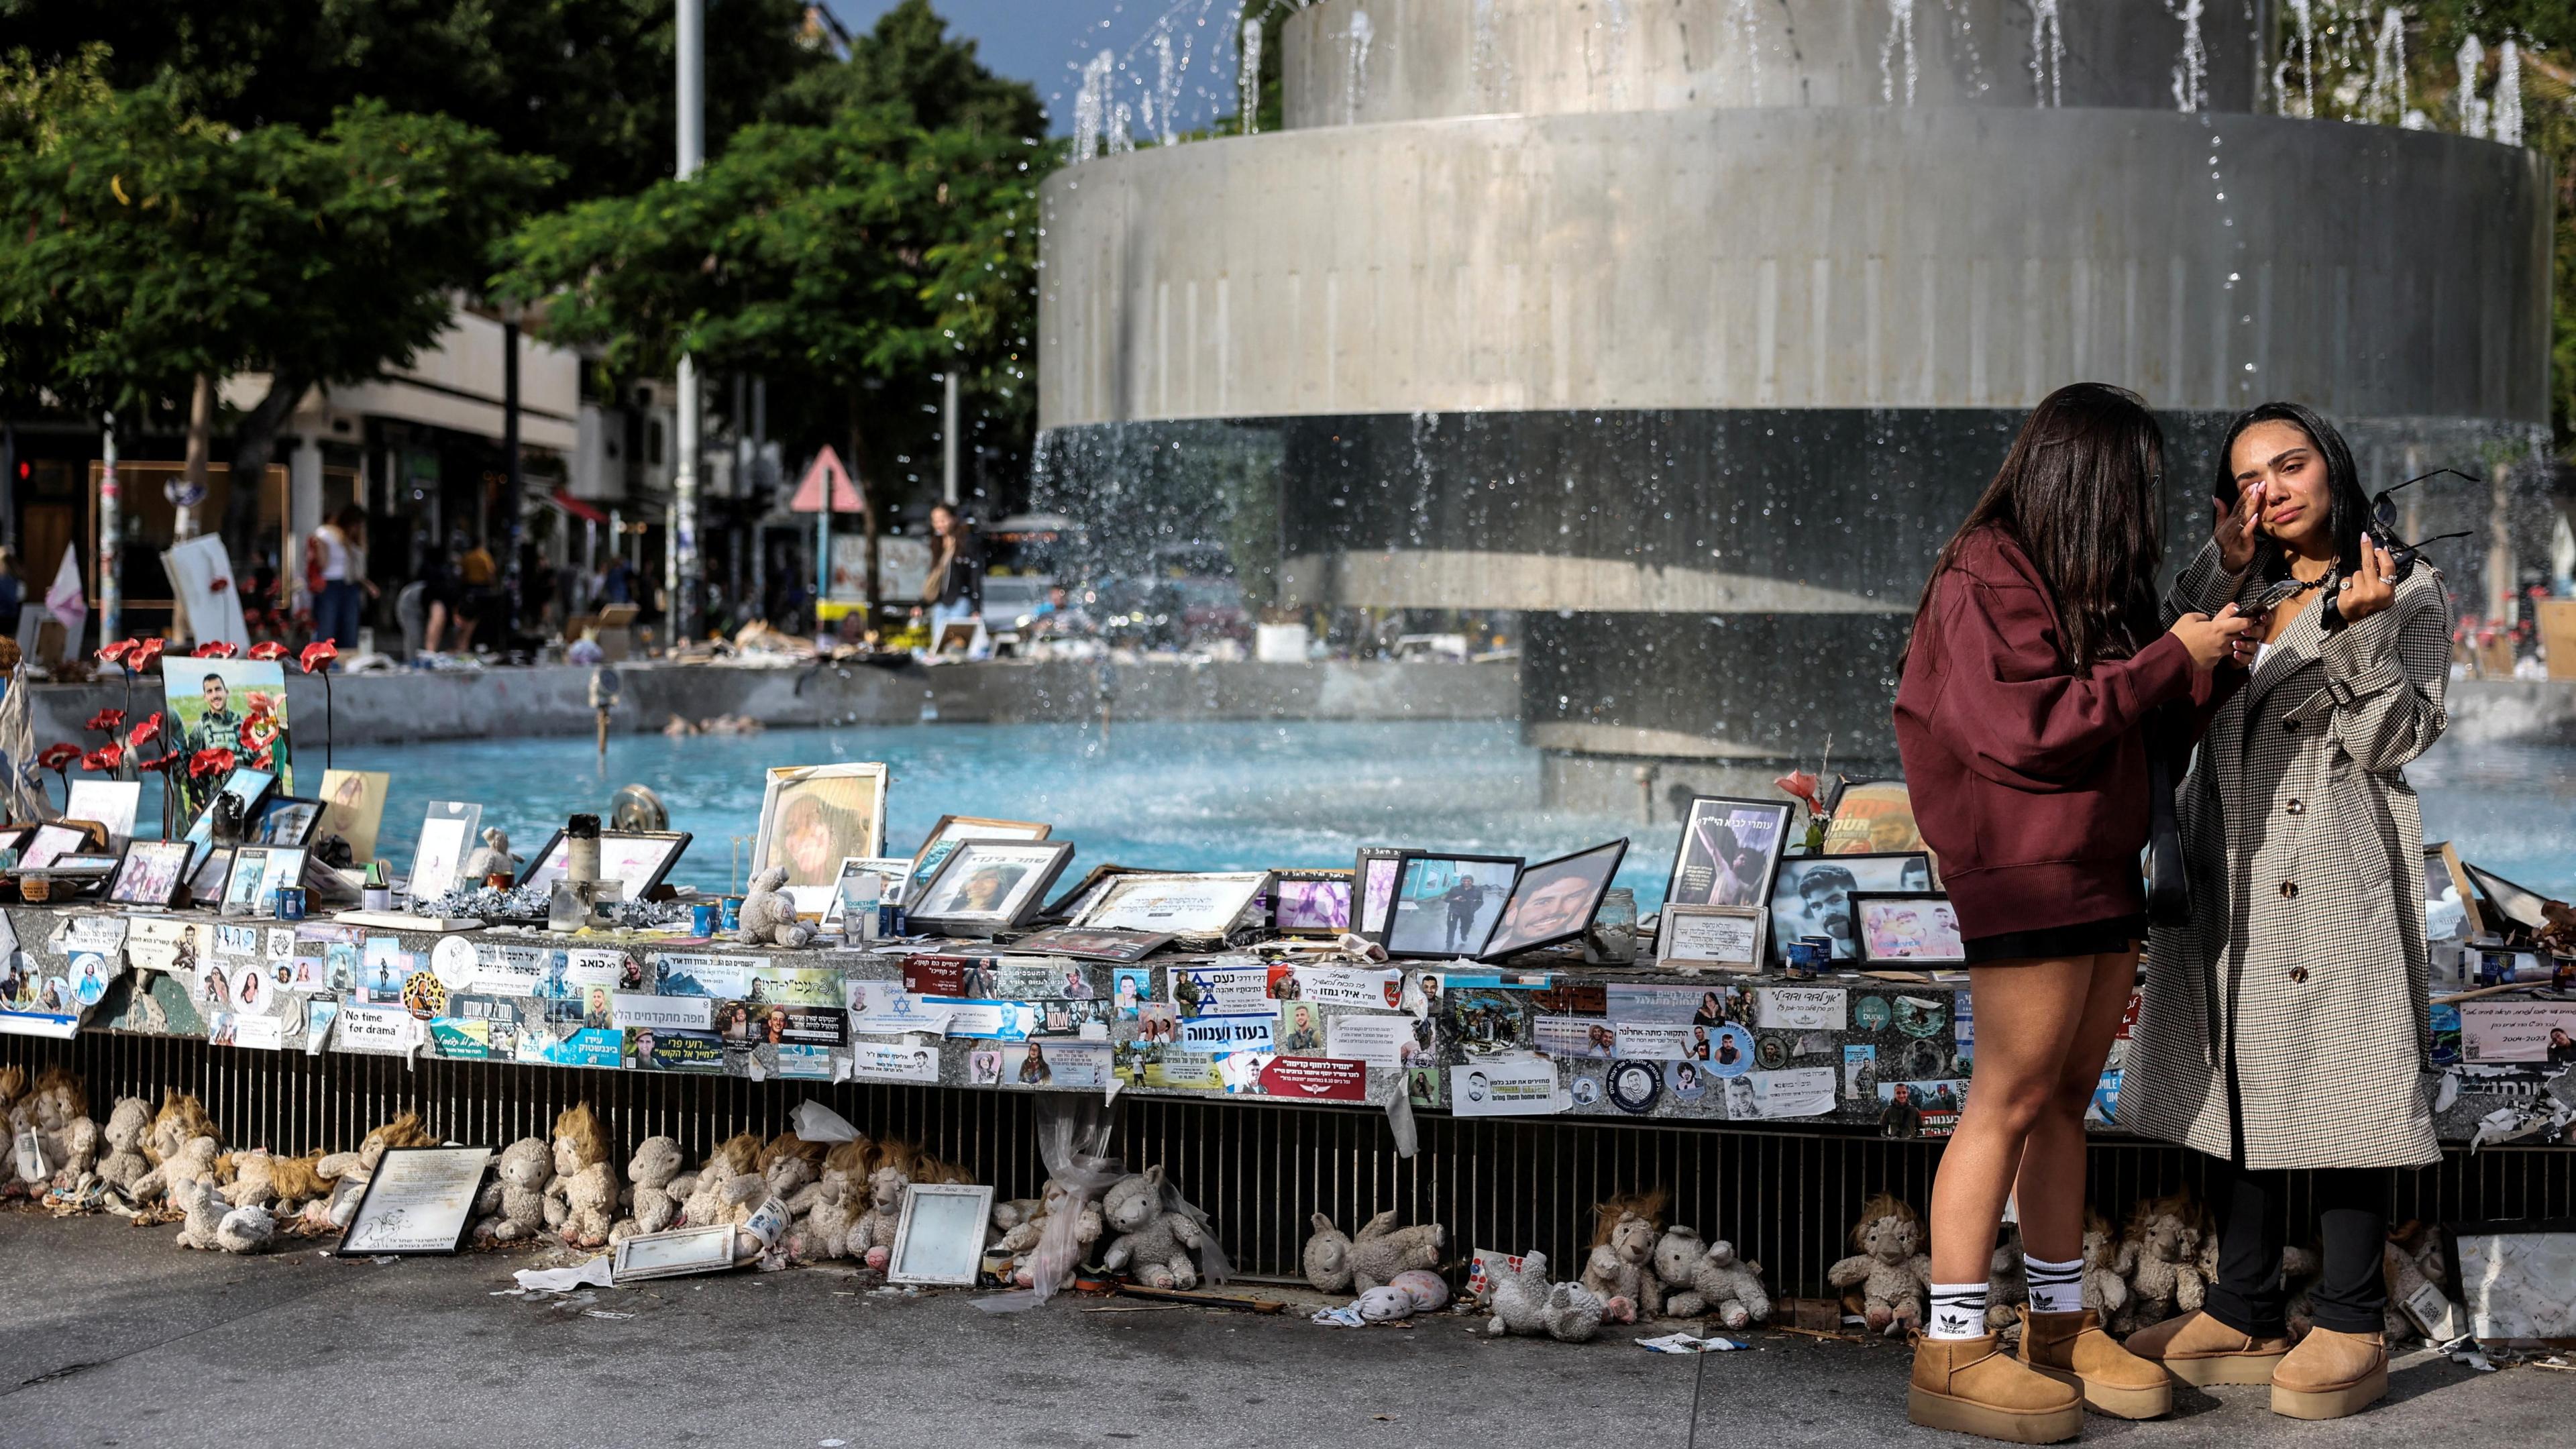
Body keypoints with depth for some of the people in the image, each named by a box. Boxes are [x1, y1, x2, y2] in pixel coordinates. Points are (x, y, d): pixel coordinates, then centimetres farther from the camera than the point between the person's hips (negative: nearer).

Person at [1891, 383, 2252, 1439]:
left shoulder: (2082, 582, 18)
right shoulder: (1987, 578, -12)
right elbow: (2031, 730, -20)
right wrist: (2173, 661, -15)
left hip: (2102, 870, 9)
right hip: (2027, 871, -9)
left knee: (2068, 1099, 11)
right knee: (2013, 1099, -8)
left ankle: (2060, 1327, 18)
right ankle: (1951, 1355, -4)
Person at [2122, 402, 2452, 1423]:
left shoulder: (2406, 596, 4)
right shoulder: (2240, 595, 18)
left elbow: (2396, 740, -6)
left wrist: (2358, 631, -17)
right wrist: (2222, 571, -2)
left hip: (2339, 873, -5)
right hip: (2229, 875, 5)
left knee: (2337, 1083, -6)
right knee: (2239, 1085, 7)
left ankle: (2349, 1329, 1)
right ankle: (2246, 1318, 14)